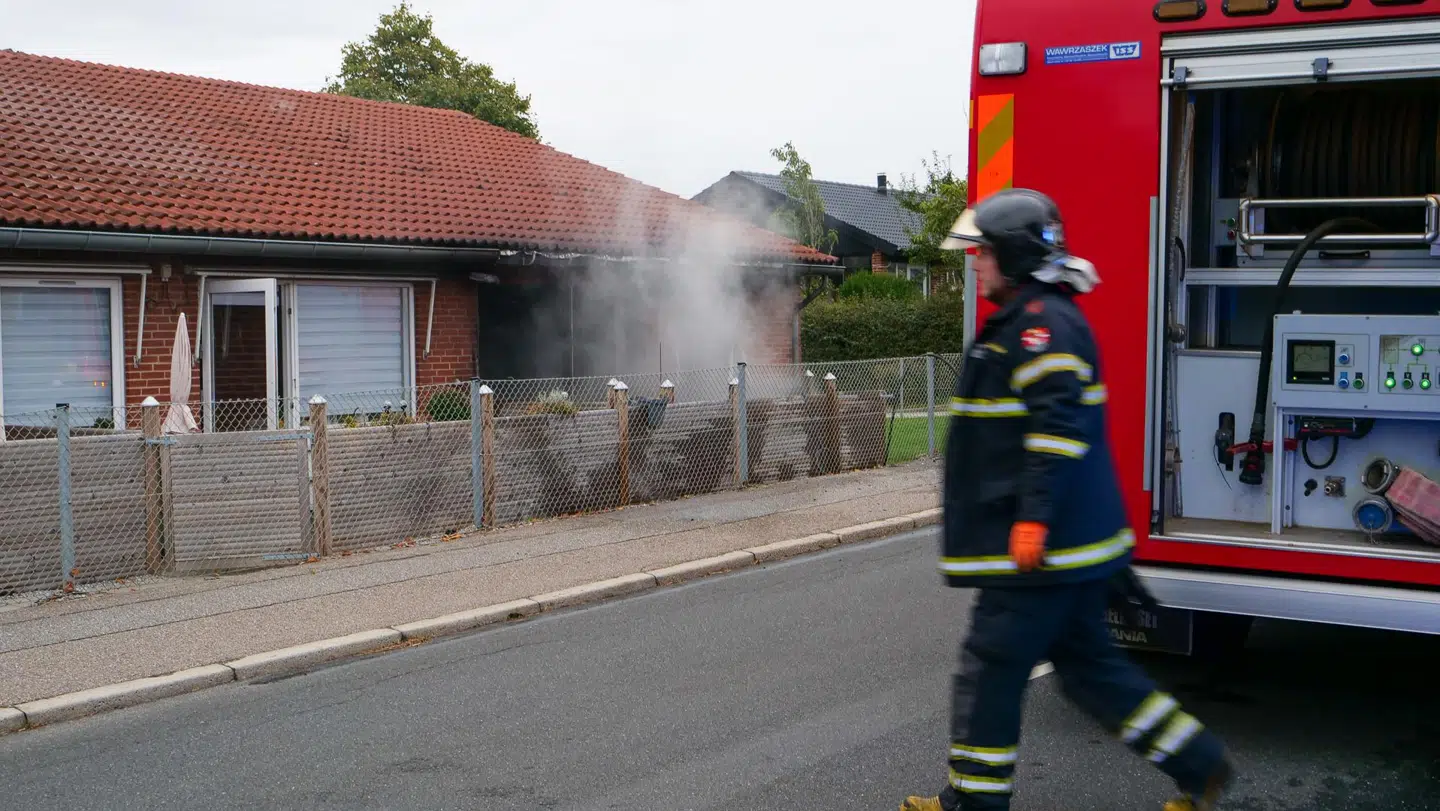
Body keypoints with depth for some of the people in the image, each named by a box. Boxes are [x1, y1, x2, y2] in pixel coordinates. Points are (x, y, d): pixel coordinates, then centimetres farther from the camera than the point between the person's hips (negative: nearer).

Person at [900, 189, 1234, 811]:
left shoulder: (1043, 322, -16)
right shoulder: (1025, 321, 18)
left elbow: (1059, 424, -26)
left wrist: (1034, 517, -28)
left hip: (1045, 546, -11)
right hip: (1069, 541, 11)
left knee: (990, 667, 0)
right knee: (1086, 661, 16)